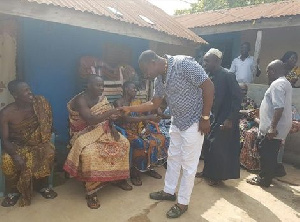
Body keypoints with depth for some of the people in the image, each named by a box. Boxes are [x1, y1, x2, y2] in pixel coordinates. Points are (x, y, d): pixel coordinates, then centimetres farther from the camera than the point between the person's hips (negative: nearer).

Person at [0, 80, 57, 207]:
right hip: (16, 145, -1)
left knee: (49, 153, -29)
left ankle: (42, 185, -4)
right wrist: (15, 155, -33)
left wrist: (46, 142, -17)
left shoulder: (40, 103, -12)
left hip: (37, 143, 1)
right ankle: (13, 191, 0)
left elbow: (47, 125, -1)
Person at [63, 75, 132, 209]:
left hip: (103, 131, 7)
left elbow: (108, 116, 9)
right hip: (85, 134, -7)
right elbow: (90, 119, -33)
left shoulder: (101, 98, 5)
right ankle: (91, 192, -20)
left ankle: (119, 178, 9)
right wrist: (110, 112, -42)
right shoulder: (81, 100, -19)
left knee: (123, 143, -7)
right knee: (90, 153, -35)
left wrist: (113, 128, -10)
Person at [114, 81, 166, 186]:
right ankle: (134, 172, -12)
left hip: (139, 130, 6)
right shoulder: (119, 103, -9)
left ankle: (150, 167, 0)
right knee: (140, 144, -33)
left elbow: (142, 117, 9)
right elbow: (126, 118, -23)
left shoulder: (137, 102, 12)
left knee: (159, 138, -14)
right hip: (127, 131, -6)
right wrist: (148, 117, -29)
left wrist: (146, 126, -13)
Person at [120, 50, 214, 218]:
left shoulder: (183, 64, -22)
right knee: (173, 158, 19)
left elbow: (208, 86, -22)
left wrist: (205, 118, -20)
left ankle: (183, 203, 21)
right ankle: (169, 191, 39)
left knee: (188, 164, 4)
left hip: (193, 122, -8)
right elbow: (155, 104, 12)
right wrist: (130, 109, 5)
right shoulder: (159, 79, 3)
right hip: (177, 122, 8)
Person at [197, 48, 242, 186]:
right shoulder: (209, 76, 6)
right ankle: (207, 171, 31)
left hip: (224, 119, -8)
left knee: (218, 148, 0)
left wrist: (230, 119, -20)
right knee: (207, 145, 14)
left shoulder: (227, 76, -17)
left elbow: (237, 97, -18)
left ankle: (218, 176, 19)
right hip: (211, 117, 8)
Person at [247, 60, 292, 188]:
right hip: (278, 128, 10)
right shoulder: (285, 83, 16)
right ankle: (265, 177, 28)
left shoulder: (277, 84, -17)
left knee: (266, 154, 0)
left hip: (273, 129, -10)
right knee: (270, 154, 17)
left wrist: (272, 127, -28)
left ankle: (264, 180, 11)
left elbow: (279, 107, -27)